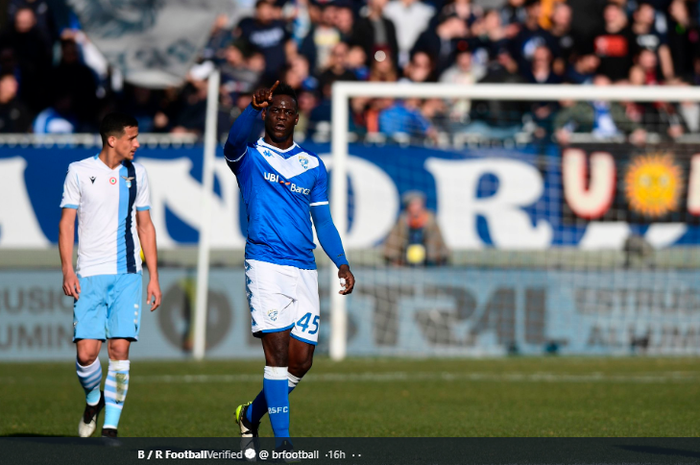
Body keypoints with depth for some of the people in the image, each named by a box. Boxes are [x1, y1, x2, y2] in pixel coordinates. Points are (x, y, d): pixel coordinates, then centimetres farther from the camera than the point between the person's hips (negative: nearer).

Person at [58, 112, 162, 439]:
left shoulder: (136, 174, 11)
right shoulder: (79, 172, 2)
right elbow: (67, 222, 3)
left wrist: (154, 277, 11)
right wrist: (67, 270, -8)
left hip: (127, 276, 2)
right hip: (89, 276, -2)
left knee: (120, 348, -9)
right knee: (87, 351, -9)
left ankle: (111, 428, -3)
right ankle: (93, 401, 22)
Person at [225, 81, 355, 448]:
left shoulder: (313, 166, 16)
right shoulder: (249, 158, 3)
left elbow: (323, 222, 18)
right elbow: (234, 142, -22)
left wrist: (341, 264, 4)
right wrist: (253, 108, -41)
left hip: (304, 271, 5)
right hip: (265, 264, -4)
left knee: (301, 362, 3)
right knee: (277, 352, -14)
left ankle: (252, 414, 26)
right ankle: (282, 441, -13)